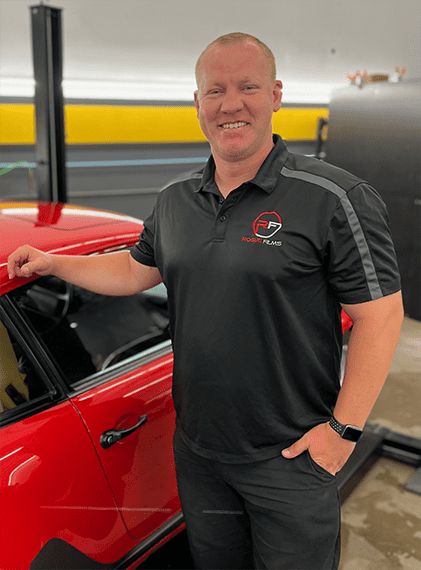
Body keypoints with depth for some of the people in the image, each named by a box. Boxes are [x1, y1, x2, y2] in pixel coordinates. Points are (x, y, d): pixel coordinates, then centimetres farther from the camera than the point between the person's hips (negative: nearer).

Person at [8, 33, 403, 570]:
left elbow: (380, 314, -15)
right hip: (196, 448, 5)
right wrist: (53, 262, 13)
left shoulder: (335, 198, -16)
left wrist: (344, 427, -16)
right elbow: (136, 270, 18)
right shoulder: (173, 201, 3)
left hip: (289, 455, -5)